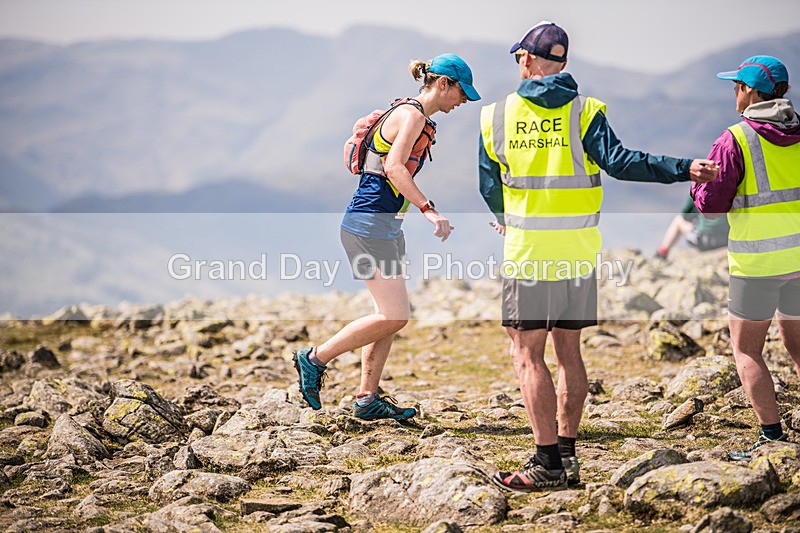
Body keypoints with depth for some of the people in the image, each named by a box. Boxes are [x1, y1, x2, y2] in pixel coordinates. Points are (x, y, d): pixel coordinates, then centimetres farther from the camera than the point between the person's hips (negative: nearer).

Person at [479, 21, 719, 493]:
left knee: (528, 355, 0)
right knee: (568, 350, 12)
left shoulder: (495, 116, 1)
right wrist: (685, 169, -12)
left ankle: (548, 463, -5)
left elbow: (489, 187, 8)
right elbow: (619, 162, -14)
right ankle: (567, 454, 15)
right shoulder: (583, 112, -1)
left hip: (526, 252, -2)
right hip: (579, 252, 2)